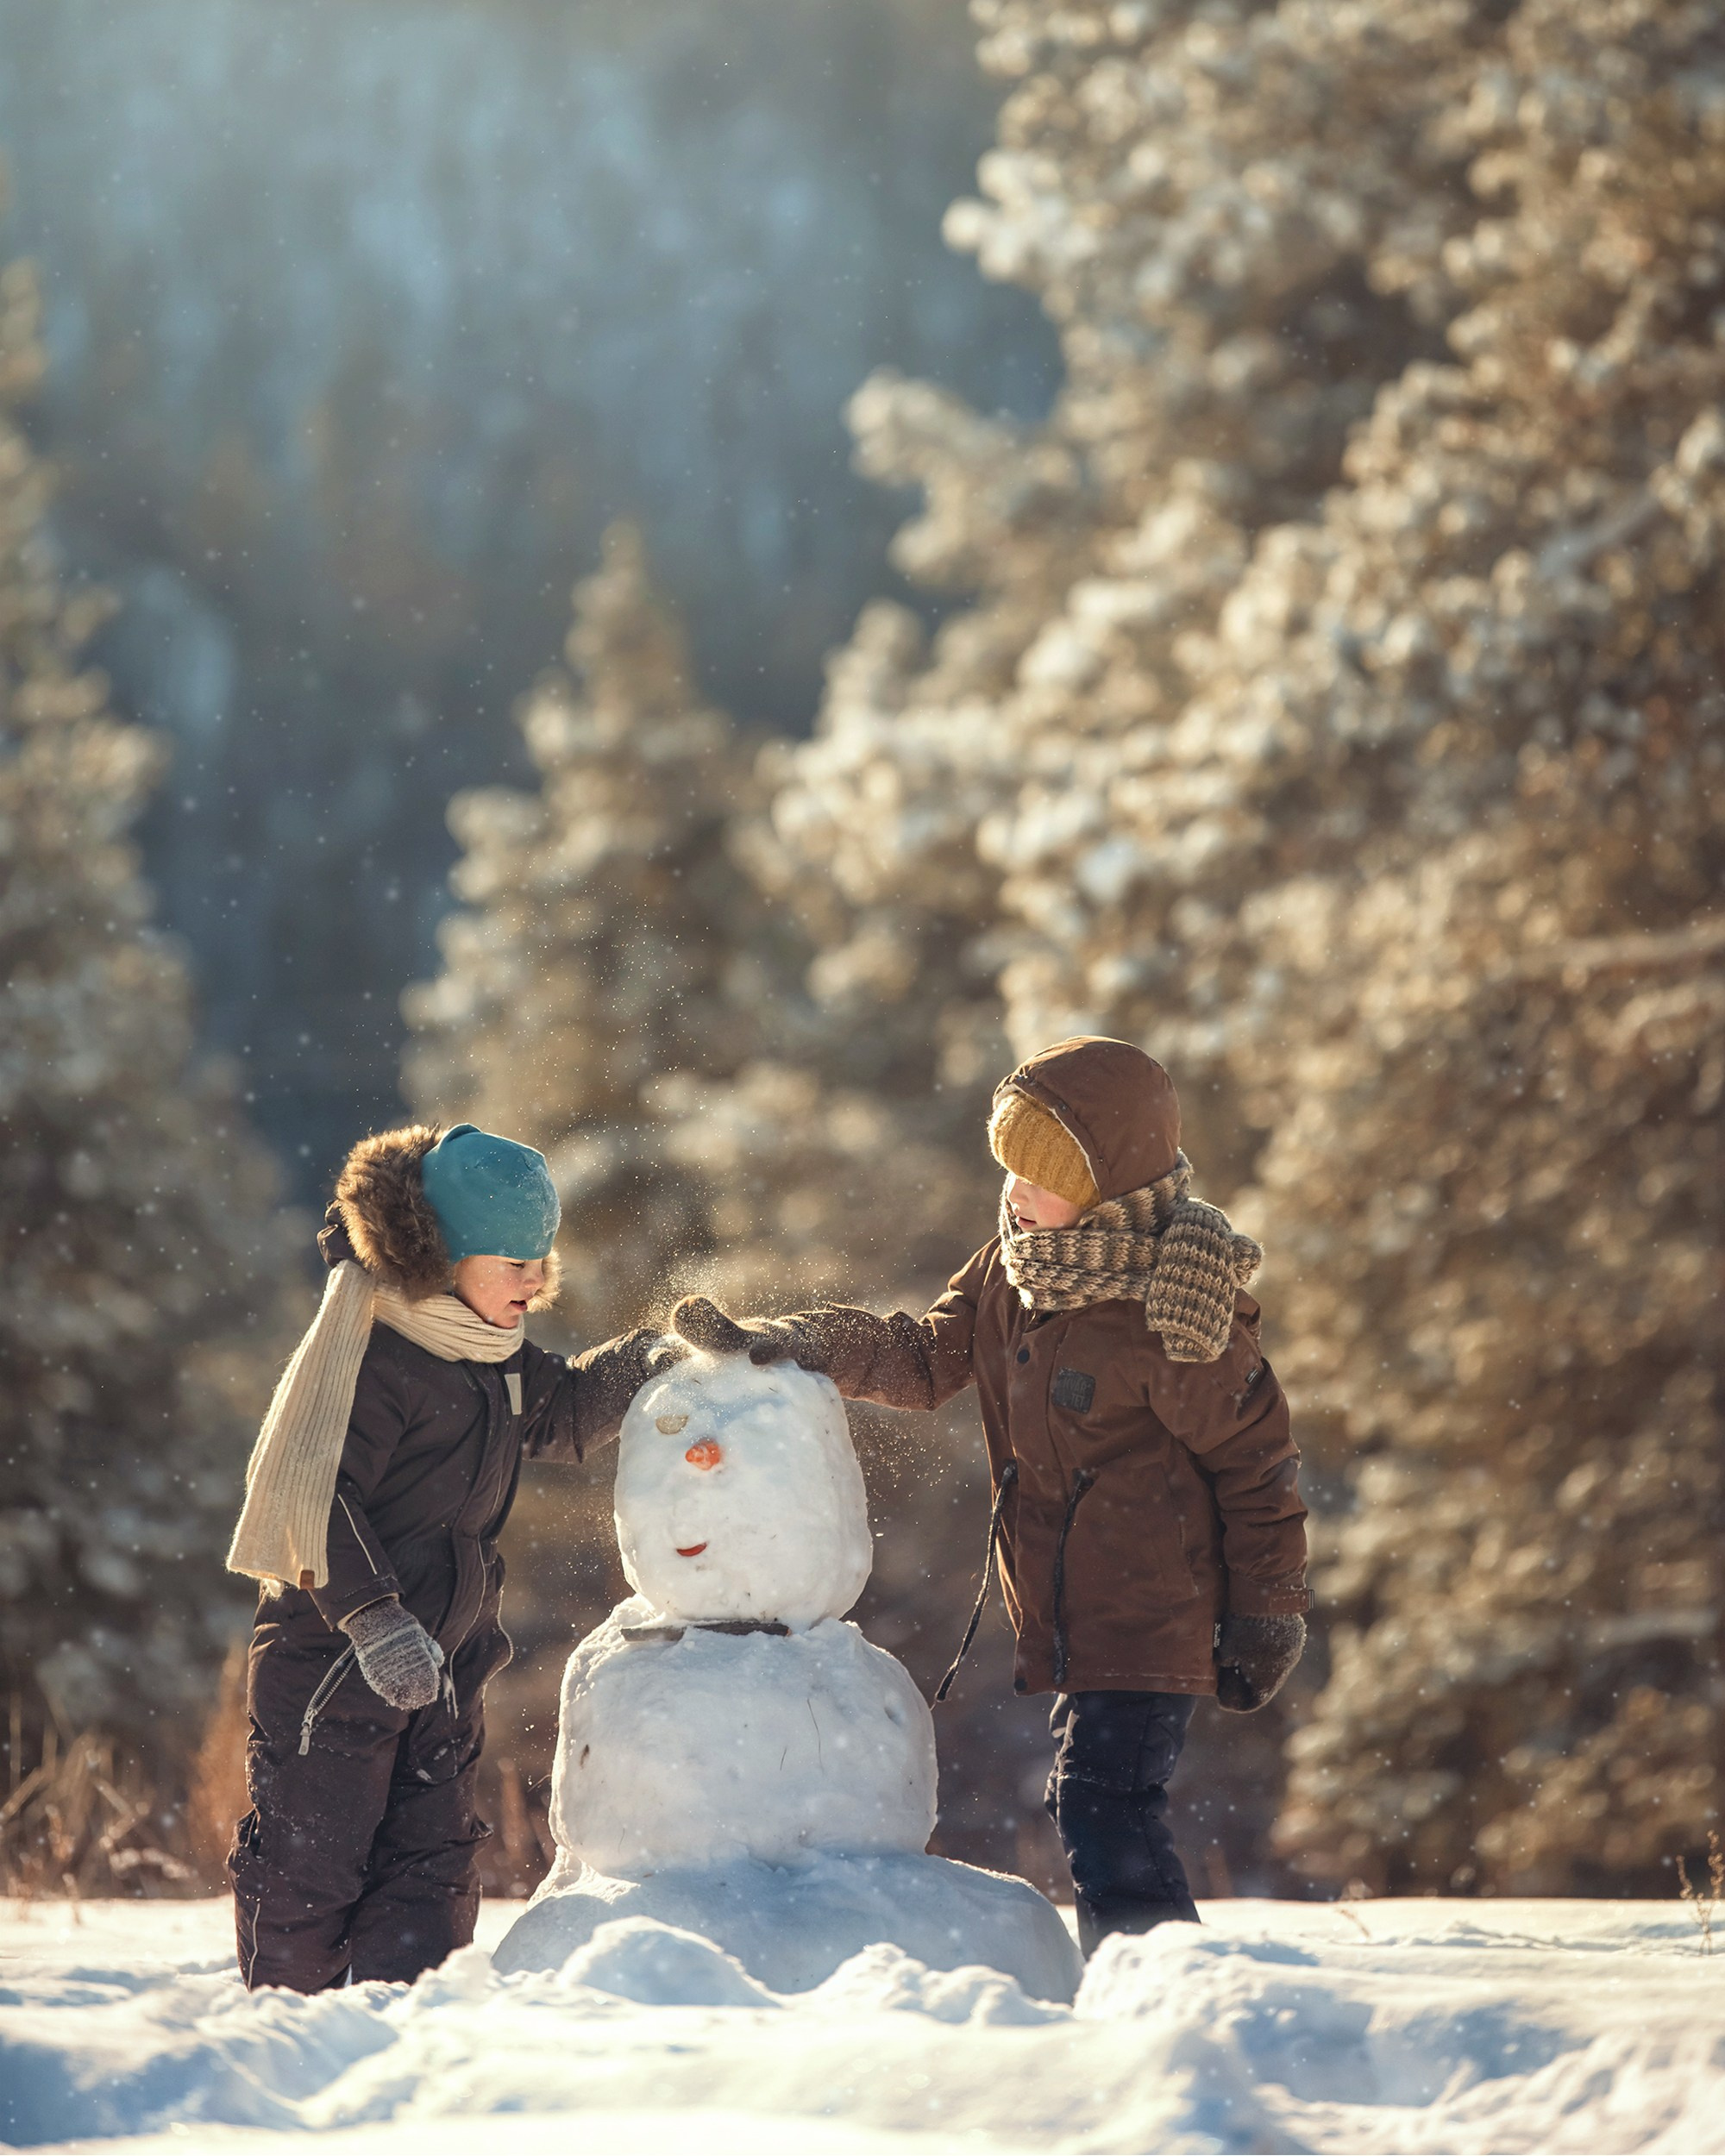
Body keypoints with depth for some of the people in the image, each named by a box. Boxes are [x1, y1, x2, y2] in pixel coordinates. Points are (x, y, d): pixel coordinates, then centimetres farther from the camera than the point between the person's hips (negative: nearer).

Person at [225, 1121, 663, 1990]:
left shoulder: (491, 1350, 8)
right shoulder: (373, 1351, -19)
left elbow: (557, 1415, 23)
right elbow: (318, 1493, -24)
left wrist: (636, 1364, 4)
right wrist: (372, 1618, -30)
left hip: (441, 1656, 9)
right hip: (335, 1654, -9)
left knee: (431, 1853, 8)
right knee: (312, 1853, -1)